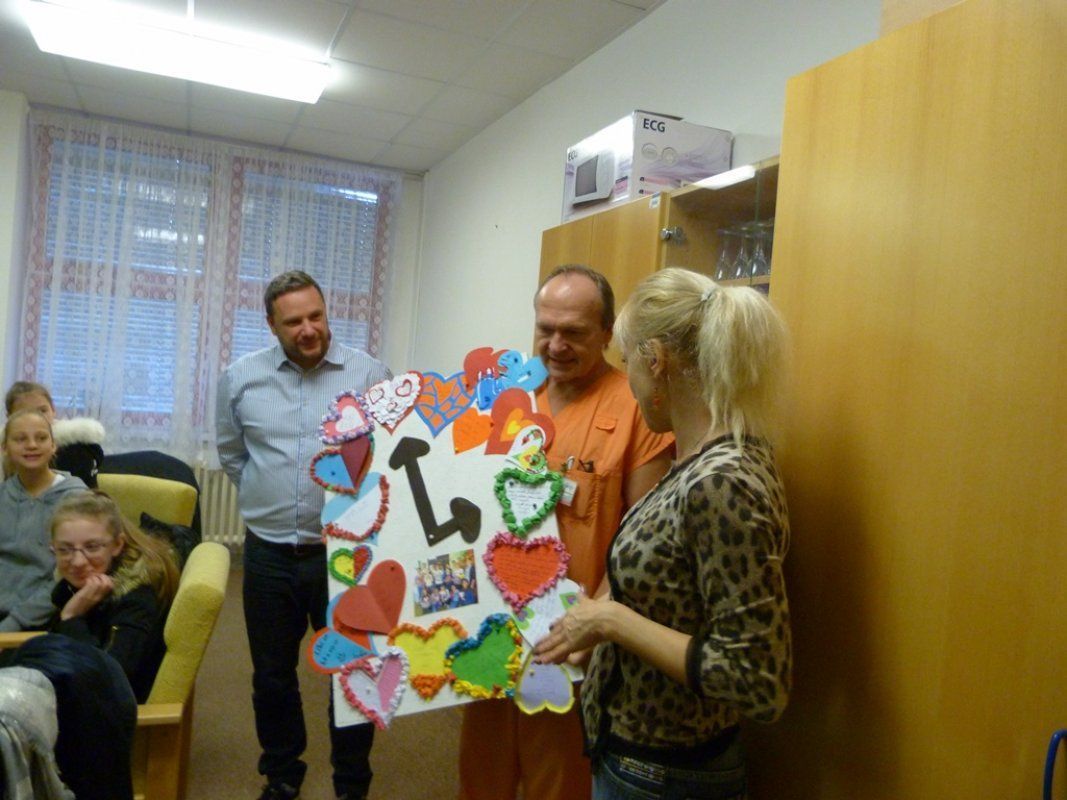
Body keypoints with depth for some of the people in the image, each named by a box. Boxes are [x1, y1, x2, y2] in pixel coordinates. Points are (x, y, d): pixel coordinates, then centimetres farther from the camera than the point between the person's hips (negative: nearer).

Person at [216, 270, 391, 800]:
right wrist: (266, 500, 13)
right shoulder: (240, 377, 2)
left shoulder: (369, 374, -7)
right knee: (272, 676, 17)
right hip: (268, 552, 3)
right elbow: (231, 453, 16)